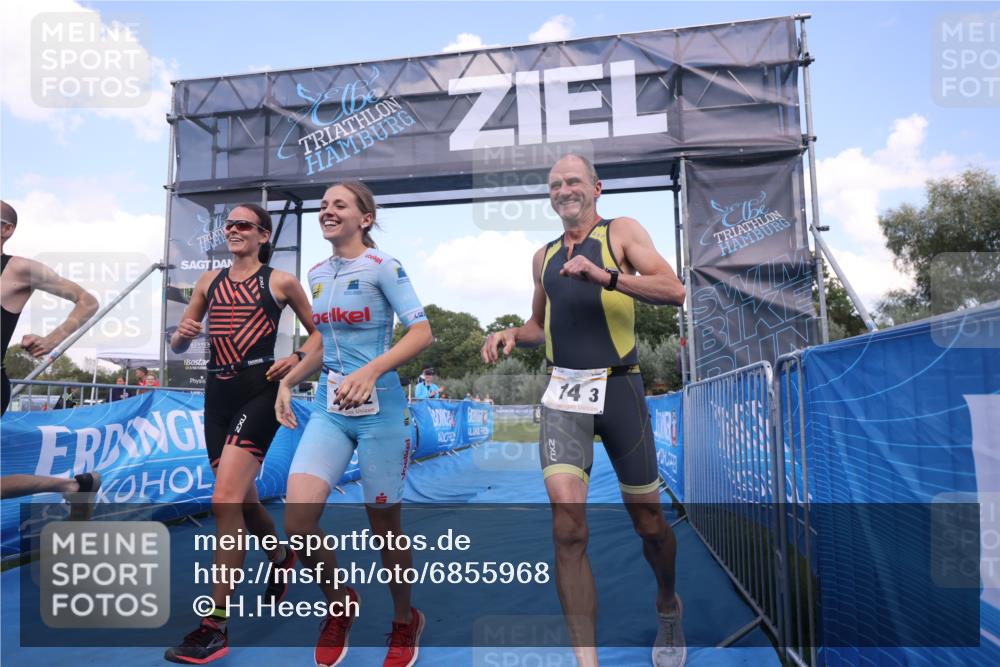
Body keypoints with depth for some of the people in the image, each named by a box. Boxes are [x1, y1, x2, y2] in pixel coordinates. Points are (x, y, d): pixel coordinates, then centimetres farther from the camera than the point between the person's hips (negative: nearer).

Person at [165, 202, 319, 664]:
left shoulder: (280, 282, 2)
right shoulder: (209, 281, 14)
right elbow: (177, 346, 16)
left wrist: (297, 360, -10)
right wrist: (183, 334, -6)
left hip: (258, 391, -6)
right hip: (218, 393, 6)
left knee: (225, 500, -17)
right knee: (241, 498, 16)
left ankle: (216, 626, -7)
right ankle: (282, 559, 45)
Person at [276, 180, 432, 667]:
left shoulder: (382, 266, -8)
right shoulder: (318, 274, 11)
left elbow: (421, 333, -15)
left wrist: (370, 371, -27)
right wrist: (288, 380, 11)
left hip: (379, 409, -5)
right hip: (328, 409, 5)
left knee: (384, 525, 6)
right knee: (297, 520, -9)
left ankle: (404, 622, 33)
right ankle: (340, 603, 21)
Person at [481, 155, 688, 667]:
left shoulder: (621, 232, 3)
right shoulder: (544, 256, 16)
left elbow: (674, 291, -11)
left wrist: (605, 276, -24)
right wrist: (511, 335, 4)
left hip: (619, 388, -2)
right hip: (564, 394, 3)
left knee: (648, 523, 12)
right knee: (568, 531, -13)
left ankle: (668, 607, 42)